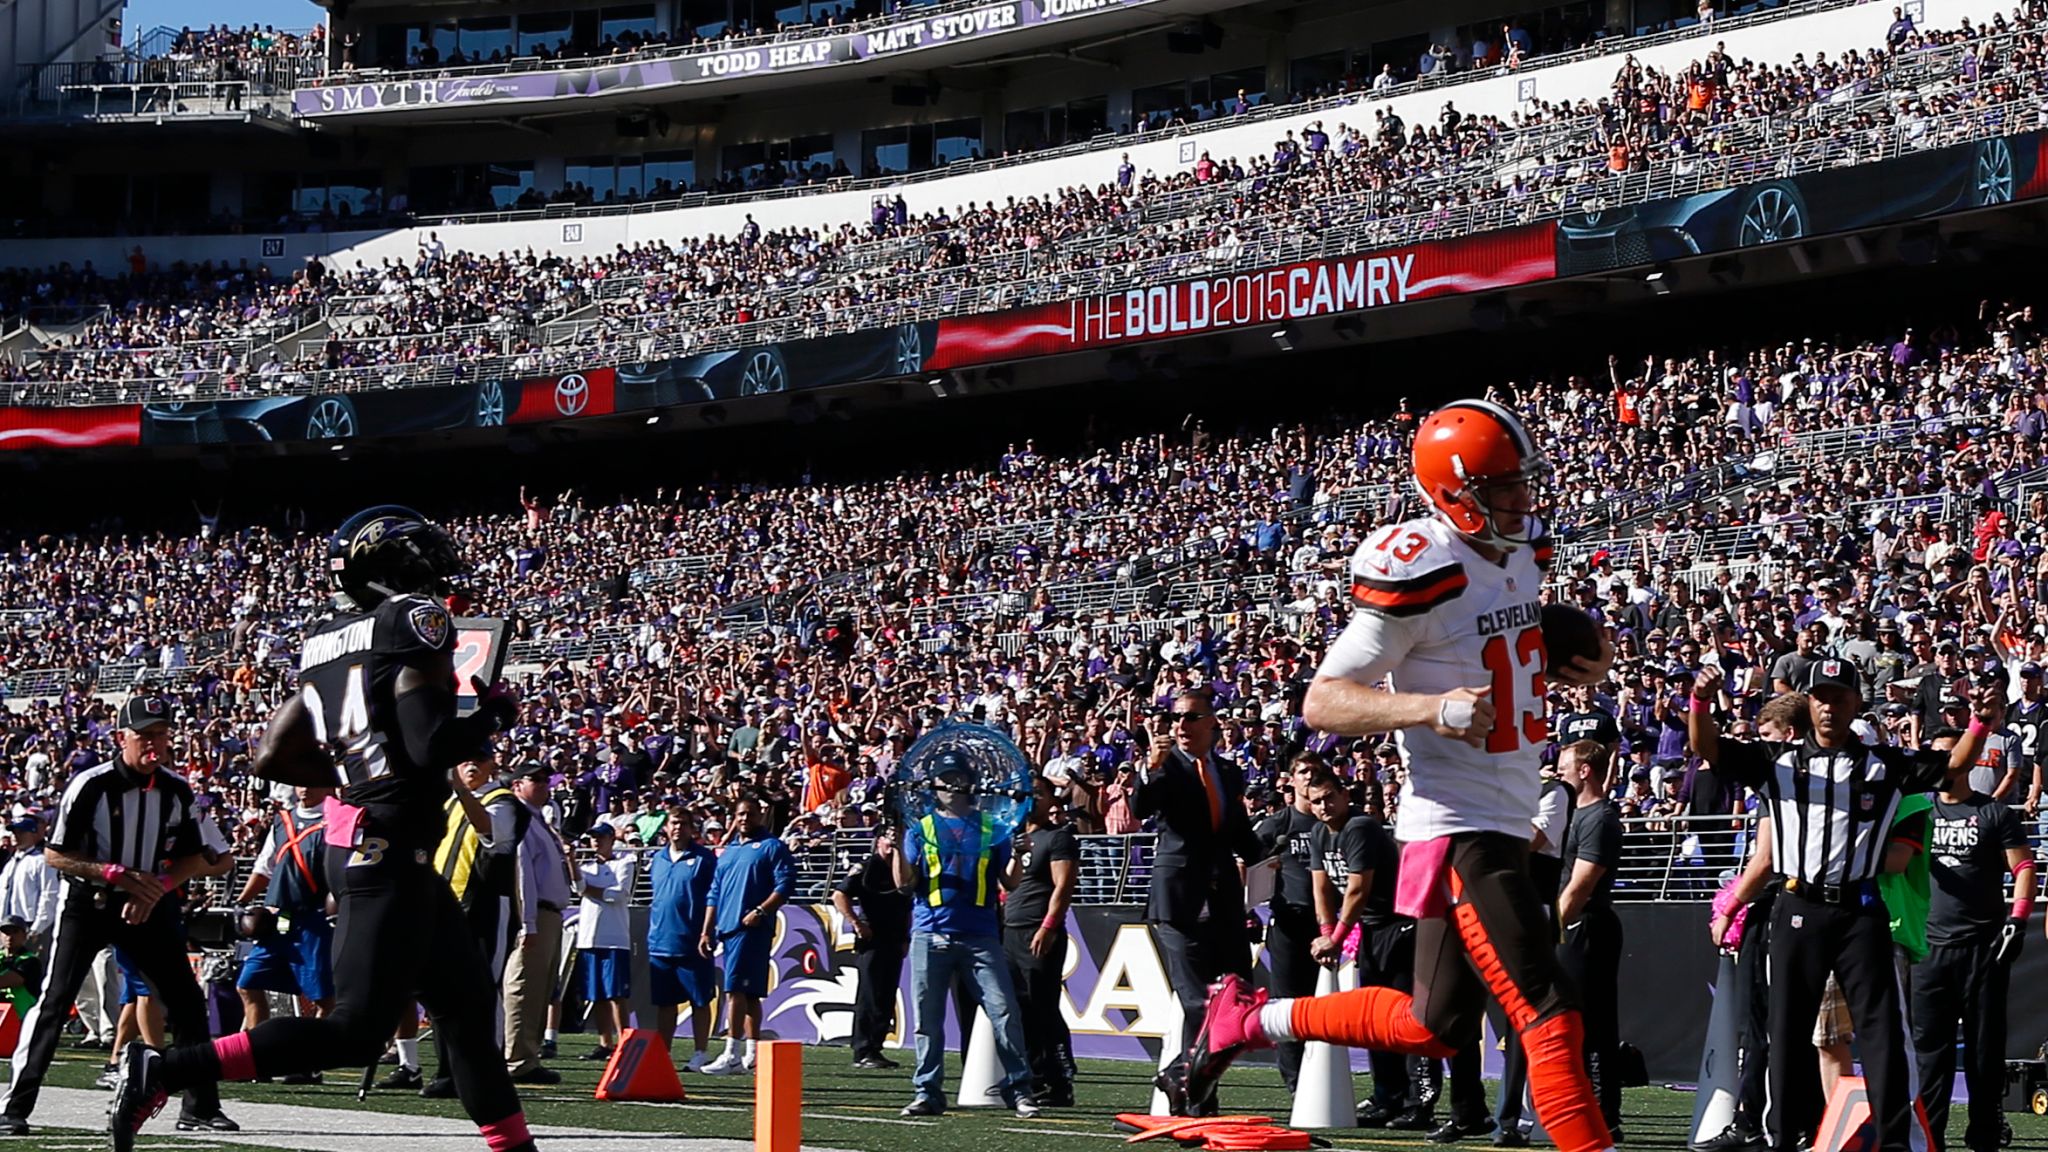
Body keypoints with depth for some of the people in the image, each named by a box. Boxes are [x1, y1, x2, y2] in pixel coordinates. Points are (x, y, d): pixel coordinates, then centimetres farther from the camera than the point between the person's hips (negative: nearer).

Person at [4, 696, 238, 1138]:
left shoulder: (177, 791, -3)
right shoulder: (90, 786, -17)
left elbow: (195, 856, 6)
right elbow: (55, 854, -13)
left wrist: (156, 888, -11)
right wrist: (117, 875, -22)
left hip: (147, 904, 4)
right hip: (86, 902, -4)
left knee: (186, 1000, 0)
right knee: (54, 1001, -11)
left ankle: (200, 1107, 10)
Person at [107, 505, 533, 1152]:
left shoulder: (326, 644, 14)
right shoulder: (415, 620, -10)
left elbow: (273, 758, 15)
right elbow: (432, 746, -20)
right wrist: (494, 713, -2)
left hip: (355, 846, 10)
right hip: (390, 852, -10)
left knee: (469, 1003, 17)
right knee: (355, 1030, -9)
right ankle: (160, 1073, -13)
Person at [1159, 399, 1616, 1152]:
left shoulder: (1522, 558, 9)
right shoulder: (1420, 576, -17)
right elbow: (1322, 702, -16)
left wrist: (1579, 672, 6)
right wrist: (1433, 708, -31)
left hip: (1506, 825, 9)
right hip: (1459, 831, -9)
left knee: (1435, 1027, 16)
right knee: (1546, 1016, -13)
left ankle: (1247, 1019, 28)